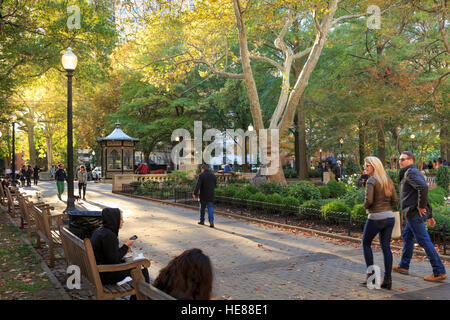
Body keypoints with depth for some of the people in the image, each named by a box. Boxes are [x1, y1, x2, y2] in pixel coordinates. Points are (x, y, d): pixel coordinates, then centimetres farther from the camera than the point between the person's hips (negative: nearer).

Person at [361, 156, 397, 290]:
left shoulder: (371, 181, -13)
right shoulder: (388, 180, 9)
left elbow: (369, 200, -20)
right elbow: (394, 200, 9)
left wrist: (366, 206, 0)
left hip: (376, 218, -6)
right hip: (389, 217, 6)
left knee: (366, 244, 13)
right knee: (386, 246, 9)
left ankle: (371, 274, 12)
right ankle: (388, 280, 8)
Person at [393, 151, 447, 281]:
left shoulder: (410, 173, -12)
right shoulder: (415, 173, 20)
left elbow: (423, 187, -30)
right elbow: (424, 194, 21)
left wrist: (421, 206, -20)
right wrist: (430, 215, 21)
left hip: (414, 213, -11)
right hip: (415, 214, 11)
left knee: (424, 241, -7)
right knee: (407, 237, 20)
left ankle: (439, 272, -3)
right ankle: (403, 266, 31)